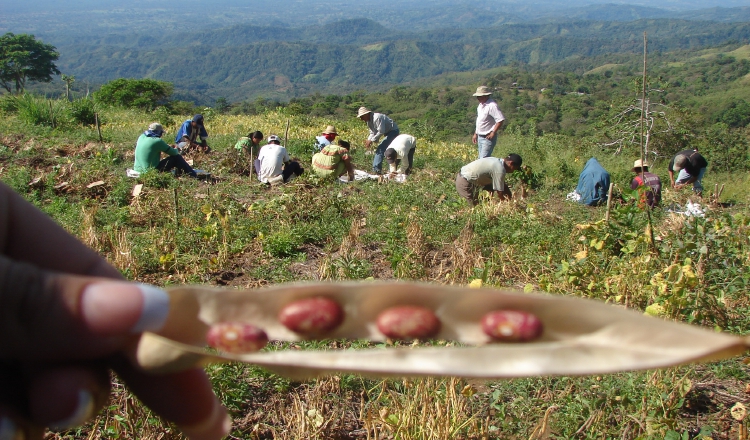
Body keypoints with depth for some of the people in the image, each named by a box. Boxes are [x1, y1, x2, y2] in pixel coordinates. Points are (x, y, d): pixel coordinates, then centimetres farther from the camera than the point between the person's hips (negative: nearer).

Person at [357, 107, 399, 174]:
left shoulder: (377, 118, -26)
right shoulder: (369, 121, 6)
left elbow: (381, 132, -28)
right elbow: (373, 133, 9)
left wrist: (371, 140, -23)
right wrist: (368, 140, -10)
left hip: (393, 131, -10)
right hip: (388, 133, 10)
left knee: (380, 149, -17)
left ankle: (376, 169, -17)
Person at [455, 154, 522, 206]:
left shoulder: (498, 161, 7)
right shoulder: (500, 170, -22)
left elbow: (503, 185, 16)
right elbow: (500, 193, -16)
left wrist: (511, 198, 12)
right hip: (464, 183, -10)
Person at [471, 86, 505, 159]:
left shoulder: (492, 105, -20)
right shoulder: (481, 105, 10)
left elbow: (501, 120, -25)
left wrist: (493, 133, -21)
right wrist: (475, 134, 19)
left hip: (488, 138, -10)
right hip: (480, 137, 10)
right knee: (481, 158, 14)